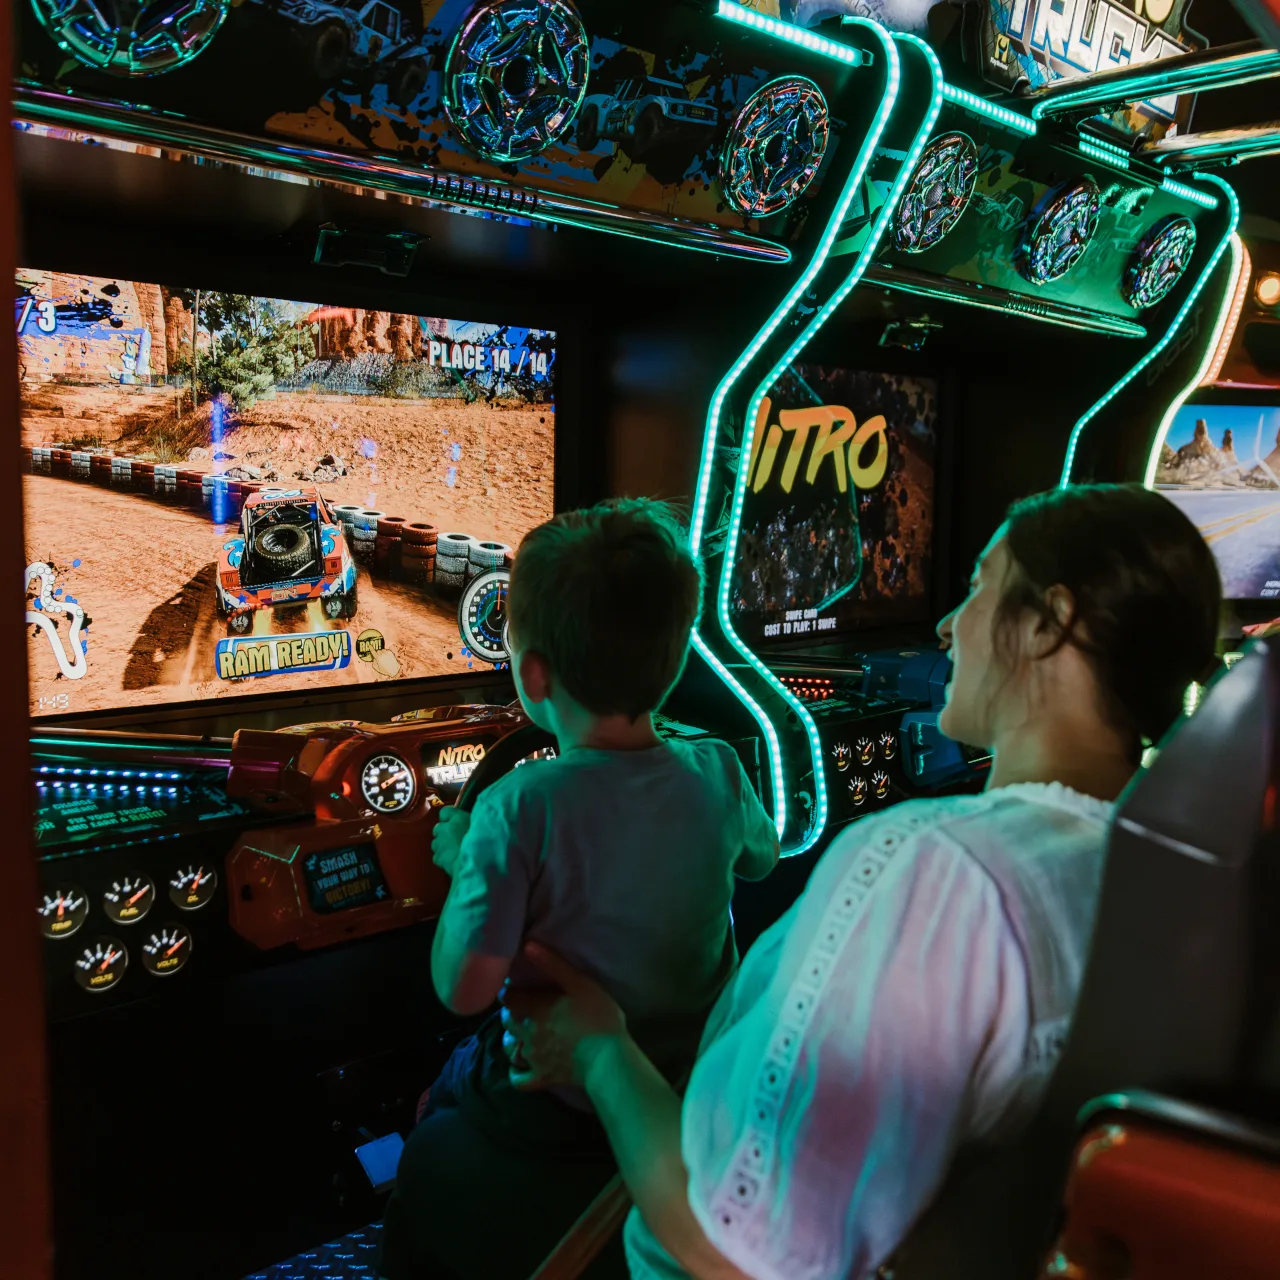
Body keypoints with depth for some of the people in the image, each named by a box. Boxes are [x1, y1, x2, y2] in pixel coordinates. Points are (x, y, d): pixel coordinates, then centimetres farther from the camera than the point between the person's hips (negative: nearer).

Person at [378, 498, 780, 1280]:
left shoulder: (519, 810, -28)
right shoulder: (717, 773, -13)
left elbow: (465, 990, -23)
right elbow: (763, 857, 9)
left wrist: (463, 868, -7)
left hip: (559, 1118, -5)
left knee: (436, 1106, 25)